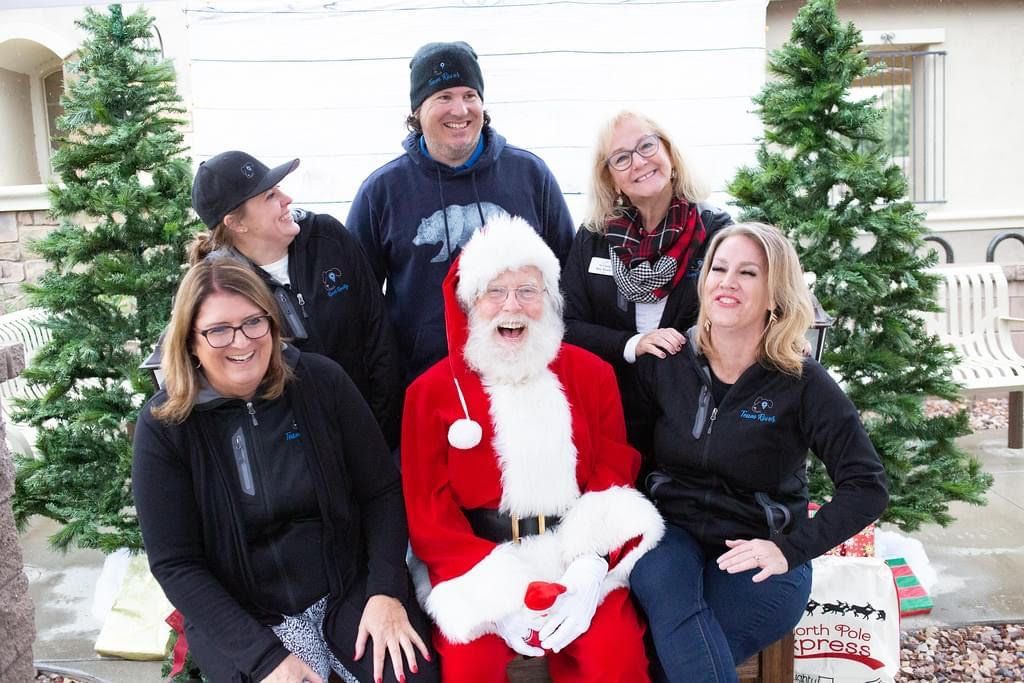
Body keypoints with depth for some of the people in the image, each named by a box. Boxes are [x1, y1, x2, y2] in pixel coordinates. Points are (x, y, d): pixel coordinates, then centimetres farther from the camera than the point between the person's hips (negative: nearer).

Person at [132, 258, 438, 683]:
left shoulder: (322, 381, -6)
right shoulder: (164, 425, -8)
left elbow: (383, 490, -1)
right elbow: (175, 563, -8)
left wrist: (386, 590, -15)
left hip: (350, 589, 1)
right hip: (239, 618, 0)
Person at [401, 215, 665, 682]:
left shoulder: (592, 374, 4)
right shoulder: (431, 393, 0)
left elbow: (615, 479, 2)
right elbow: (429, 514, -2)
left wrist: (586, 577, -14)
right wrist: (497, 595, -14)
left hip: (580, 559, 1)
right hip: (480, 567, 0)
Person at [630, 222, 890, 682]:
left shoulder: (801, 382, -6)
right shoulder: (667, 362, 1)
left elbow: (867, 486, -6)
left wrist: (791, 549, -14)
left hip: (755, 557, -2)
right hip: (673, 534, 3)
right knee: (658, 578, -34)